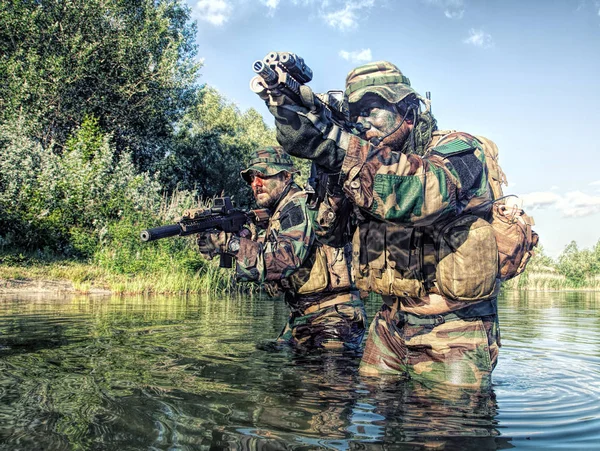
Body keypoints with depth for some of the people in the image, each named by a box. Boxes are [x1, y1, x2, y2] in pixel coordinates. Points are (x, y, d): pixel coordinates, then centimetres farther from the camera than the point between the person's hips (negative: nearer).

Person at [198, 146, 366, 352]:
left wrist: (230, 242, -25)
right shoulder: (279, 214, 15)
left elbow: (285, 259, -28)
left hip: (333, 316, -9)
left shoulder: (300, 206, -13)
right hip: (301, 317, 9)